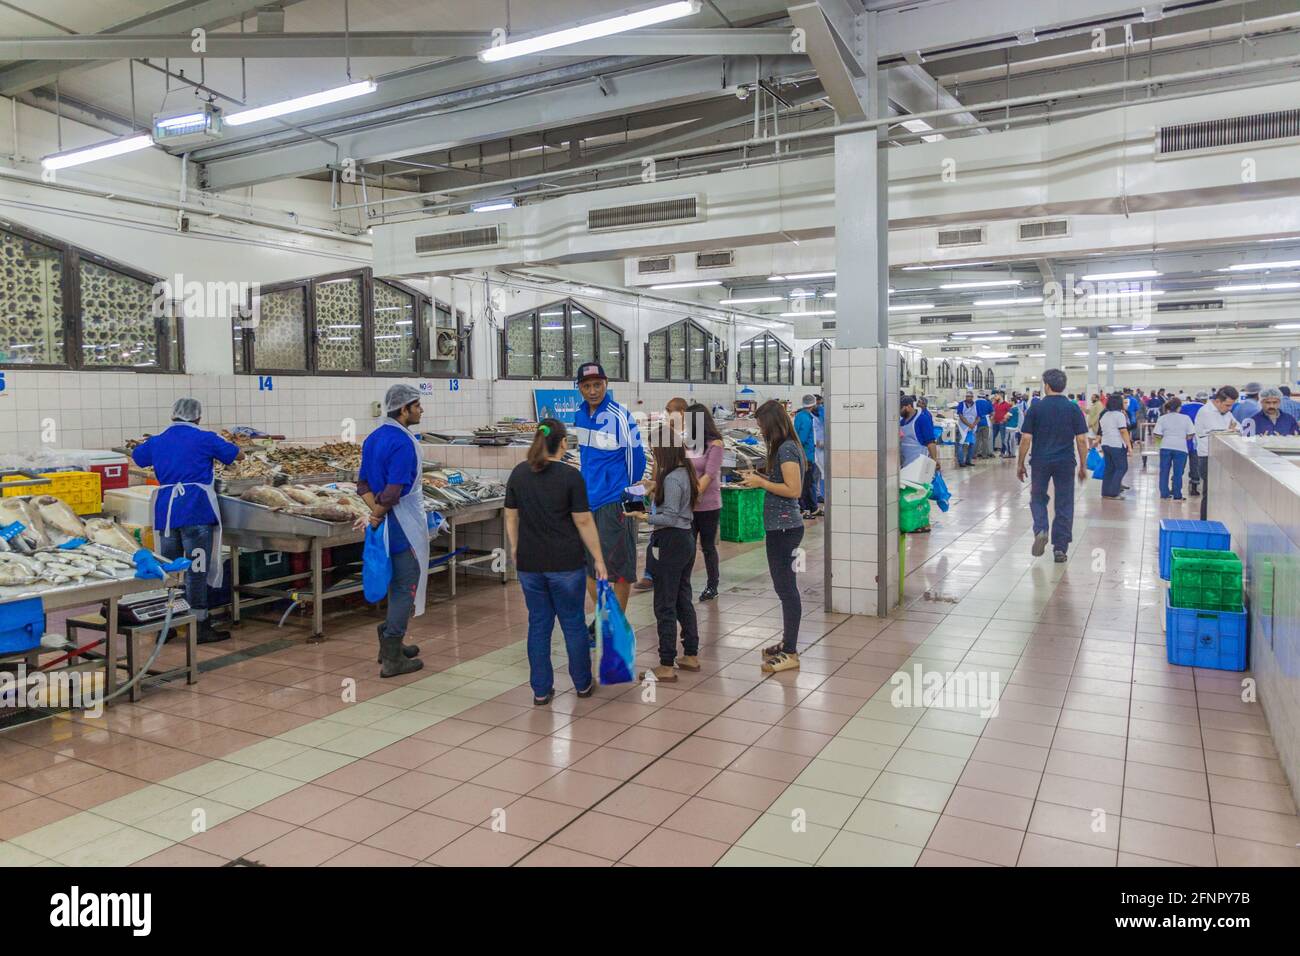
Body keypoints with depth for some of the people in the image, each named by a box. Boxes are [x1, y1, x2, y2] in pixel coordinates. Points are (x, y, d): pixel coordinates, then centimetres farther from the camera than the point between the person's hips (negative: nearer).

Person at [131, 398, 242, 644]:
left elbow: (135, 456, 34)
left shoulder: (157, 442, 14)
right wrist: (222, 445, 27)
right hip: (196, 510, -5)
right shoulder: (204, 439, -2)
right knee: (196, 568, -3)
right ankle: (200, 626, 0)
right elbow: (239, 455, 7)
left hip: (165, 510, 5)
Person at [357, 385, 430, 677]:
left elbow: (363, 484, 8)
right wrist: (378, 515, -11)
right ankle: (392, 659, 7)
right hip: (405, 527, -9)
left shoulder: (373, 438, 9)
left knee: (397, 585, 22)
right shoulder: (403, 443, -20)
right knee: (406, 588, 1)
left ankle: (391, 644, 32)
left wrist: (376, 511, -5)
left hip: (388, 524, 9)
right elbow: (393, 492, -27)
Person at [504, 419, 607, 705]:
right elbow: (583, 521, -10)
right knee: (573, 623, 10)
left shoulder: (518, 473, 2)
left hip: (529, 563, 4)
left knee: (539, 624, 10)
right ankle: (583, 684, 23)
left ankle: (541, 690, 14)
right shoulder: (570, 475, -11)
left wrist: (515, 549, 19)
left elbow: (511, 517, 8)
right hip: (566, 563, -3)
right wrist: (598, 558, -4)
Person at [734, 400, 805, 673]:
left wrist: (761, 483, -14)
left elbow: (793, 489, -21)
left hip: (784, 527, -10)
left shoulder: (786, 449, -16)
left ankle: (791, 653, 2)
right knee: (785, 587, 16)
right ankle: (788, 642, 27)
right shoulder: (787, 447, 13)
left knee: (786, 588, -5)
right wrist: (759, 478, 9)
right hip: (780, 526, 10)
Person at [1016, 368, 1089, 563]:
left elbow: (1026, 439, -5)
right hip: (1065, 463, 1)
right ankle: (1060, 549, 9)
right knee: (1064, 505, 8)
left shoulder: (1036, 408, -4)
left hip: (1040, 461, 0)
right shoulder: (1073, 408, -1)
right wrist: (1083, 465, 7)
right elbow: (1081, 440, -3)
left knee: (1038, 498, 18)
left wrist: (1020, 463, 4)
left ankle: (1040, 530, -6)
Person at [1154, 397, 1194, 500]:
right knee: (1178, 472, 5)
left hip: (1165, 447, 1)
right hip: (1181, 448, -1)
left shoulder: (1162, 418, 1)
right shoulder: (1186, 418, 0)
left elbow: (1158, 435, -3)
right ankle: (1177, 495, 7)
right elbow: (1190, 435, 0)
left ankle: (1164, 493, 14)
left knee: (1164, 471, 11)